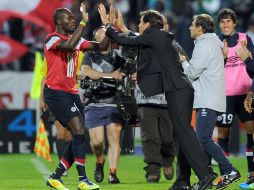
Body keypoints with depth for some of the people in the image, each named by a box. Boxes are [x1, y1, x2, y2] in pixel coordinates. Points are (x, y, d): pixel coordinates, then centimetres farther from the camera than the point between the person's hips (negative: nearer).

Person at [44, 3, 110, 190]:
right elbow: (69, 45, -30)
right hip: (56, 92, -9)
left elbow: (101, 47, 12)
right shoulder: (52, 39, -10)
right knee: (79, 129, -19)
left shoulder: (76, 39, 14)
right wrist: (84, 22, -26)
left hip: (71, 93, 9)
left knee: (79, 136, 5)